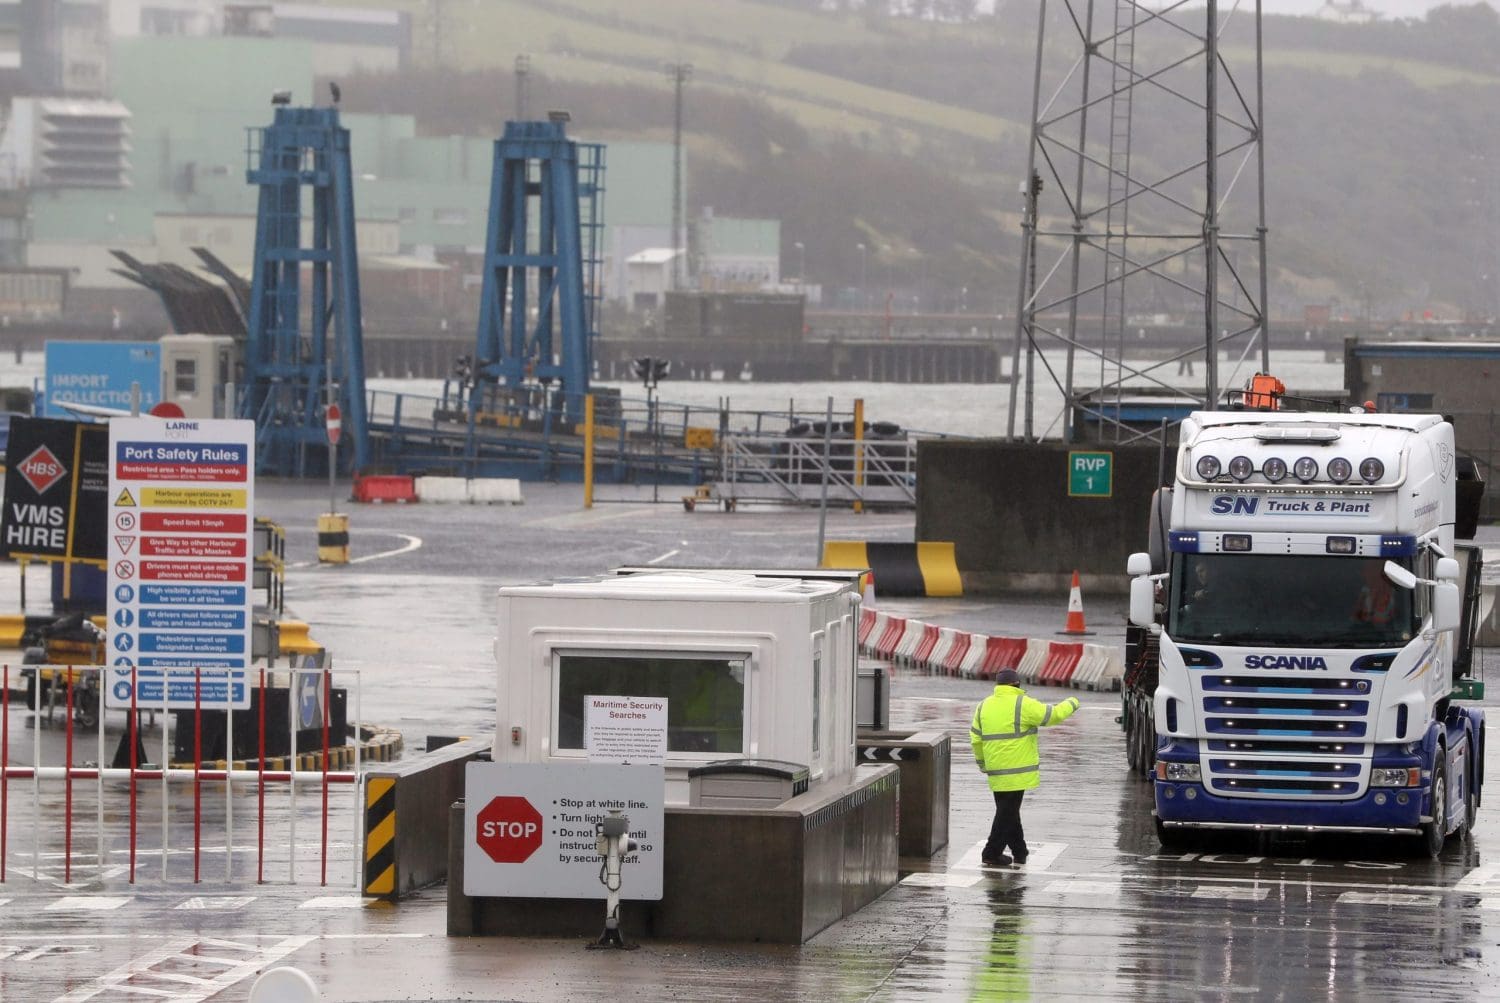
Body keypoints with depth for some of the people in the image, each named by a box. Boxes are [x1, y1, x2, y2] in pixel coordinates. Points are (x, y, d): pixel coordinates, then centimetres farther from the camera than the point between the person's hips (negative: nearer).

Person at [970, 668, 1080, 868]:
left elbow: (976, 738, 14)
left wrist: (982, 763, 27)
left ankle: (1019, 851, 23)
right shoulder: (1022, 705, -11)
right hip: (1017, 771, -6)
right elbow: (1053, 715, -7)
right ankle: (992, 853, -4)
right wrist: (1071, 704, 12)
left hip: (996, 771, 6)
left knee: (1008, 810, 17)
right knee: (1008, 812, -2)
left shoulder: (984, 706, 8)